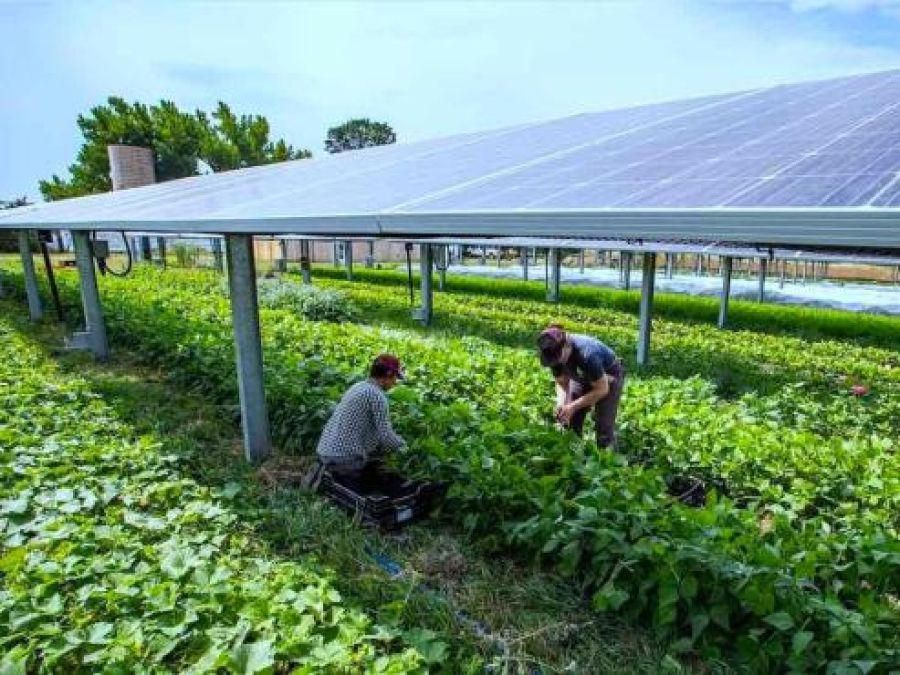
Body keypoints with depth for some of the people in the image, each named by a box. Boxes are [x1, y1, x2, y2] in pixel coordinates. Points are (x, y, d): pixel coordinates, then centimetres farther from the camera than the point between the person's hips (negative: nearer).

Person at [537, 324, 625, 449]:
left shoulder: (587, 354, -41)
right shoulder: (555, 354, -23)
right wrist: (561, 404, -29)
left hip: (609, 377, -5)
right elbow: (561, 383, -9)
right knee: (570, 424, 0)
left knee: (603, 428, -12)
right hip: (583, 377, 5)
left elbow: (602, 390, -30)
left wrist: (573, 406, -32)